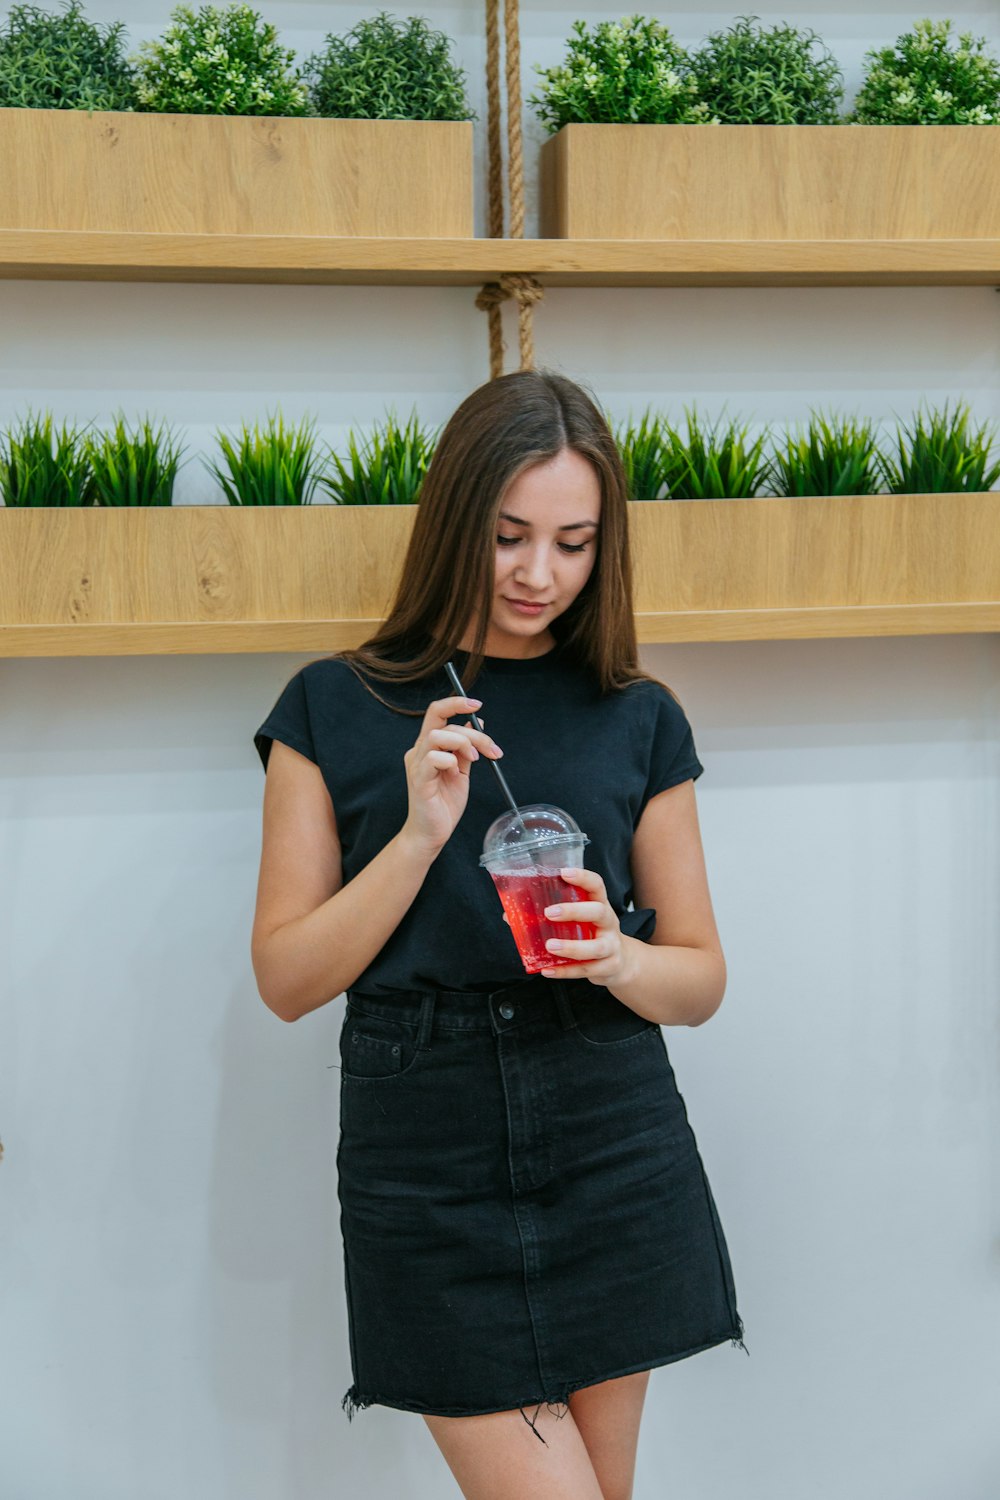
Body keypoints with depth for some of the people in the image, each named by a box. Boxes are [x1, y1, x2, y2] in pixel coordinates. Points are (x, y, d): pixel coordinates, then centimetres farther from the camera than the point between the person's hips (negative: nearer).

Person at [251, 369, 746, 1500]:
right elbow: (286, 978, -2)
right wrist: (421, 833, -15)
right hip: (426, 1164, -2)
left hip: (613, 1155, 2)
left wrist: (618, 956, -14)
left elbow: (701, 976, 9)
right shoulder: (334, 710, 0)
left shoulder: (637, 720, 5)